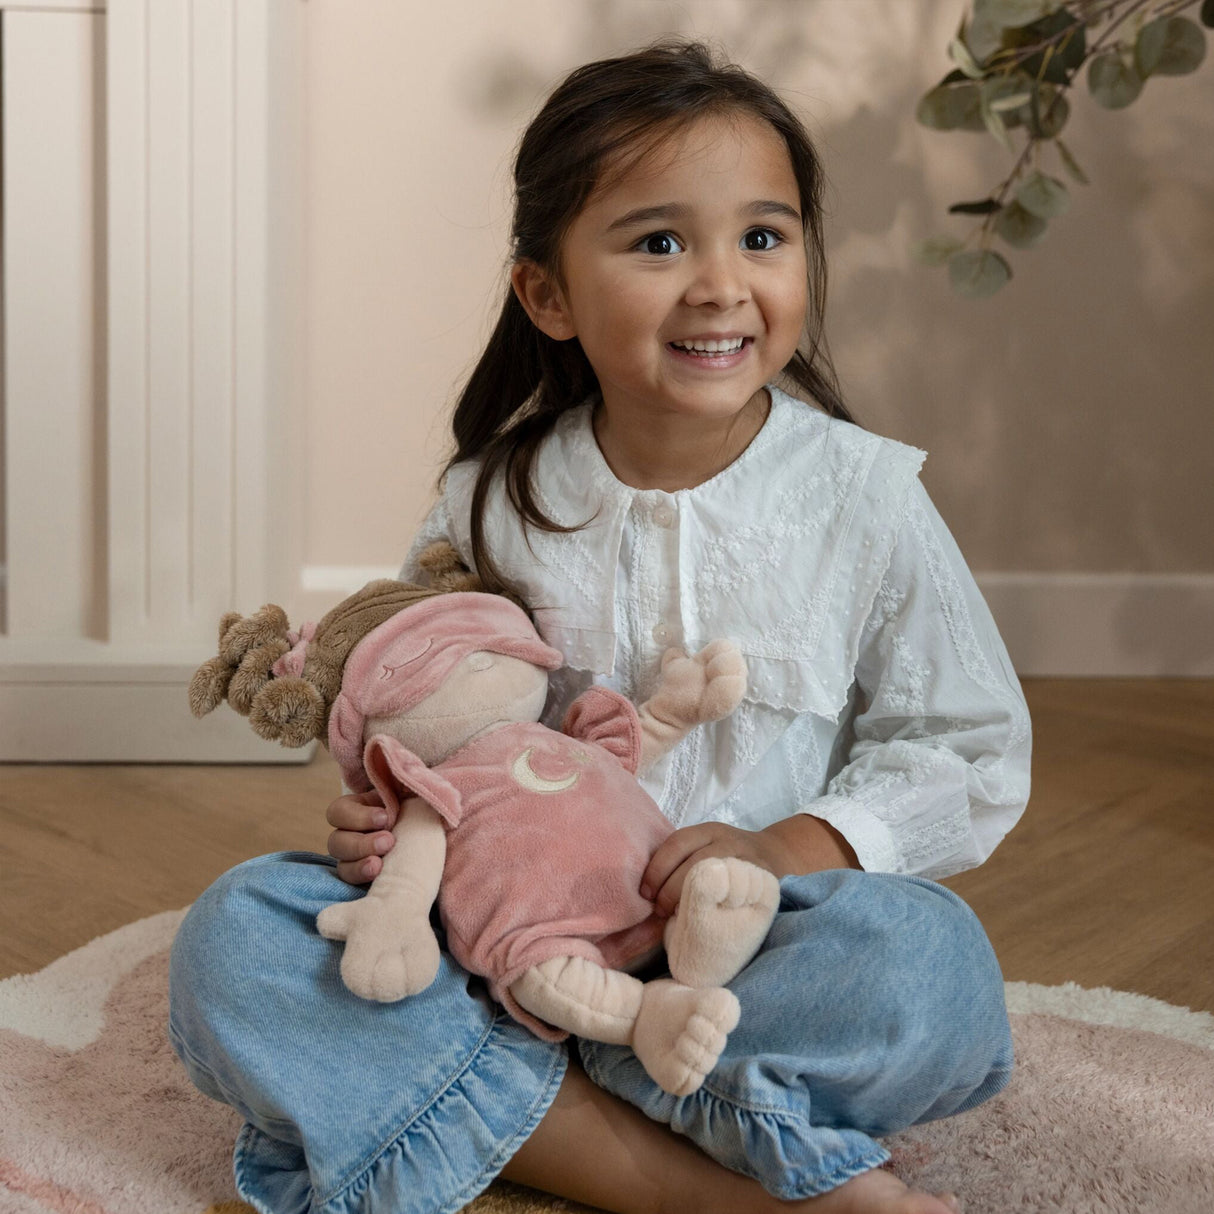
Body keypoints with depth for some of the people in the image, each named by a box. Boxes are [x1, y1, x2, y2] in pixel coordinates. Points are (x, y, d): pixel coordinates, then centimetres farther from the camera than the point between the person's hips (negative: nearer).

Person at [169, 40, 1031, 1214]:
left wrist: (786, 849, -17)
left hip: (746, 957, -2)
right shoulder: (488, 507, 0)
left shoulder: (864, 498, -4)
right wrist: (386, 819, -11)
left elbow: (971, 754, 0)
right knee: (233, 938, -22)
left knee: (927, 963, -34)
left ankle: (510, 1119, -23)